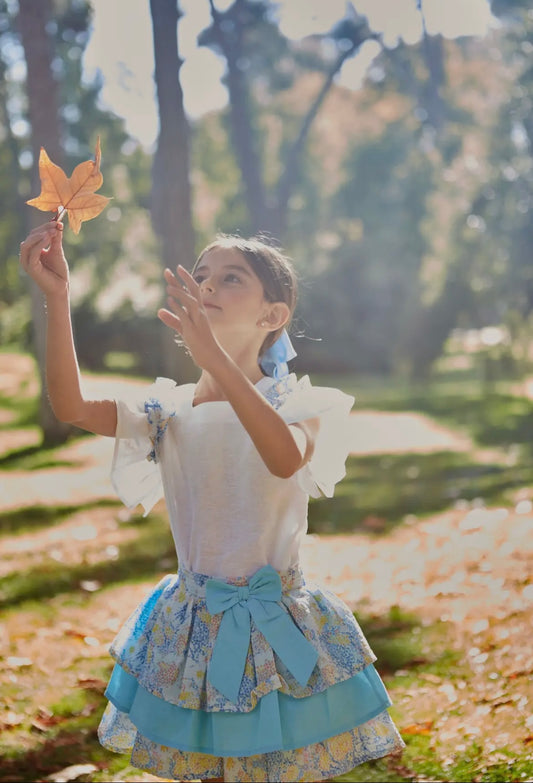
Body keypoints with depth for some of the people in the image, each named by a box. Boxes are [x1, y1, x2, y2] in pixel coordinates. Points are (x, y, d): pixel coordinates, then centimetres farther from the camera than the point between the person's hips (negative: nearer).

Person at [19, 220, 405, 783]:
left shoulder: (298, 406, -9)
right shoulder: (169, 411, 1)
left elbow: (286, 459, -34)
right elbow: (70, 406, -14)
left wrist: (214, 356, -43)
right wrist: (57, 297, -25)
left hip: (278, 627, -3)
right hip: (194, 630, 3)